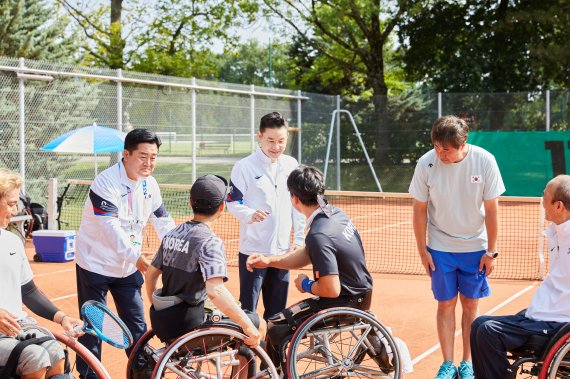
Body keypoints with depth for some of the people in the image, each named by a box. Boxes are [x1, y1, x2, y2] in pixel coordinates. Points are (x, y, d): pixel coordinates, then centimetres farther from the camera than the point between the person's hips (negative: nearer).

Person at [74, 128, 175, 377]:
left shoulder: (150, 184, 1)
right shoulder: (106, 182, -21)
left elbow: (163, 223, 5)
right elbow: (110, 226, -30)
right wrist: (134, 256, -39)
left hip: (129, 267, 6)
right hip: (96, 265, -6)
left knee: (137, 324, 9)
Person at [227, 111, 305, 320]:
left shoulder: (291, 165, 7)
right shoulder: (244, 166, -7)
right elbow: (232, 203, -6)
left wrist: (299, 239, 10)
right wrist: (251, 215, -26)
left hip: (282, 249, 5)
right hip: (253, 249, -5)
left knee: (278, 308, 13)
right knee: (247, 308, -1)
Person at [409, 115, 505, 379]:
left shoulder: (484, 161, -16)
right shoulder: (426, 164, -15)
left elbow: (491, 209, -8)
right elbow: (419, 209, -5)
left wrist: (491, 251, -6)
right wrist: (422, 250, -3)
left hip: (475, 247, 0)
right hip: (440, 248, 0)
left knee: (470, 305, 6)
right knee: (446, 305, 3)